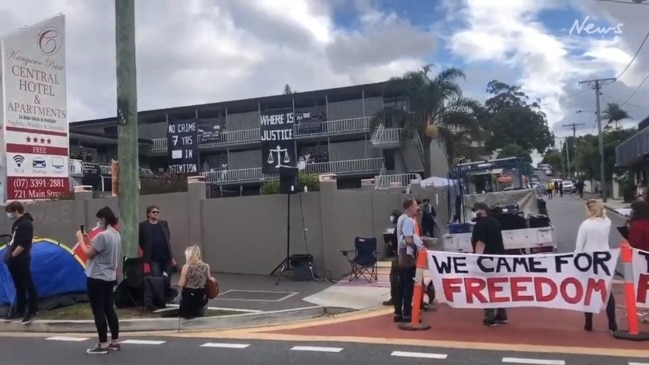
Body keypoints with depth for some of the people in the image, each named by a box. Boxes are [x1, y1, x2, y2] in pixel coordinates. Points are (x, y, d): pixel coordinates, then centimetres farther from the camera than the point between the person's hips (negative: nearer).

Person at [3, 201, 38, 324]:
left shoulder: (26, 224, -14)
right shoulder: (17, 223, 15)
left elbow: (22, 244, -20)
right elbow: (13, 242, 18)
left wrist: (12, 256, -14)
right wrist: (9, 255, 7)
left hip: (21, 261, -10)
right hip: (15, 261, 10)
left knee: (28, 286, -4)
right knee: (19, 286, 15)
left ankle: (31, 312, -1)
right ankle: (20, 310, 23)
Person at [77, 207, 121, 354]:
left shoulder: (102, 235, -20)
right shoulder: (116, 235, 9)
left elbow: (89, 254, -14)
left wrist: (81, 240, -3)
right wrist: (88, 241, 13)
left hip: (96, 278, -9)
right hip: (109, 277, 9)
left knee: (98, 311, -2)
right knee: (109, 309, 12)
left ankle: (103, 345, 2)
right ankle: (115, 342, 17)